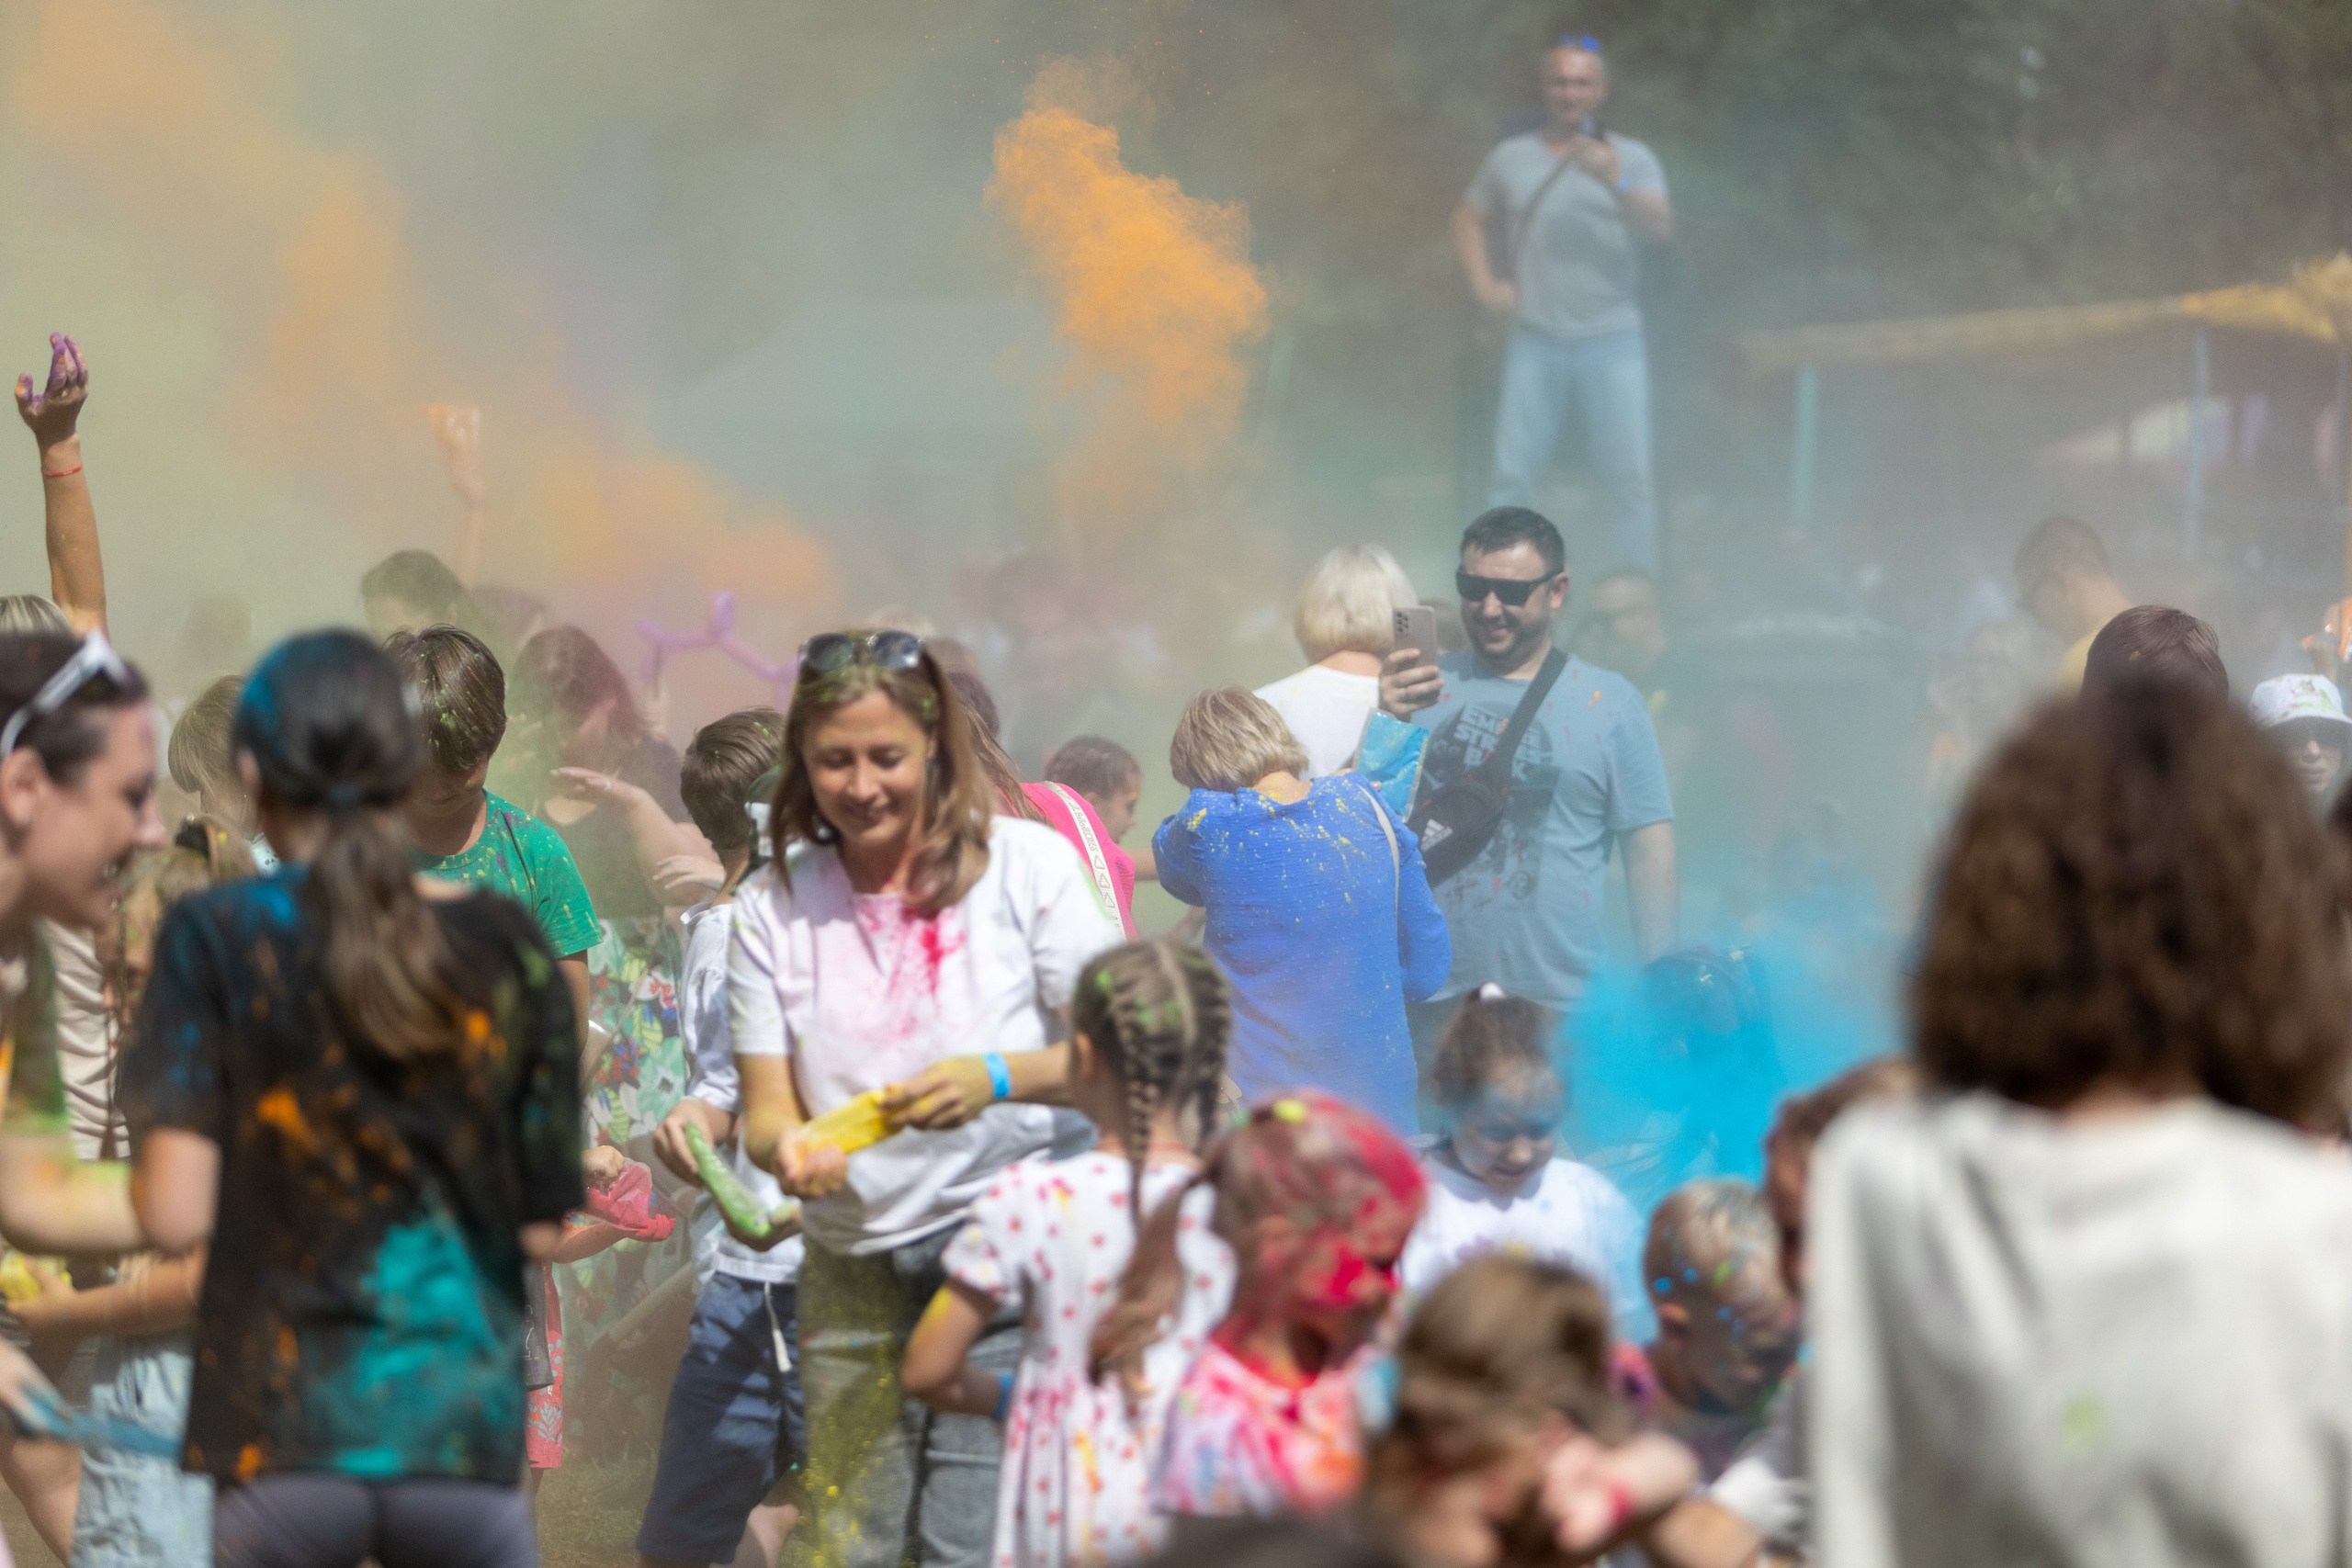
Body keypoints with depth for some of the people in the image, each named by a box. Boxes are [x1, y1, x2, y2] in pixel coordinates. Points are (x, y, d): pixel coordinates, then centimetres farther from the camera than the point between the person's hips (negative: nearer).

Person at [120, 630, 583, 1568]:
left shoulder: (216, 939, -5)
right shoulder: (506, 946, 2)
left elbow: (175, 1216, -9)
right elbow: (543, 1228, 4)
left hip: (284, 1437, -1)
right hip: (465, 1423, 1)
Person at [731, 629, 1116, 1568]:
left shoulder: (1025, 863, -4)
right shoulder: (772, 905, 4)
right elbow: (766, 1102, 1)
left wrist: (997, 1078, -23)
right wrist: (786, 1150, -23)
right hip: (851, 1269, 3)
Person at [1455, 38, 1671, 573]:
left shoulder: (1631, 158, 4)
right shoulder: (1511, 158, 11)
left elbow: (1662, 228, -11)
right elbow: (1468, 219, 24)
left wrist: (1617, 183, -29)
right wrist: (1484, 283, 7)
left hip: (1612, 342, -2)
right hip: (1535, 342, 2)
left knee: (1630, 478, -7)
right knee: (1510, 477, -1)